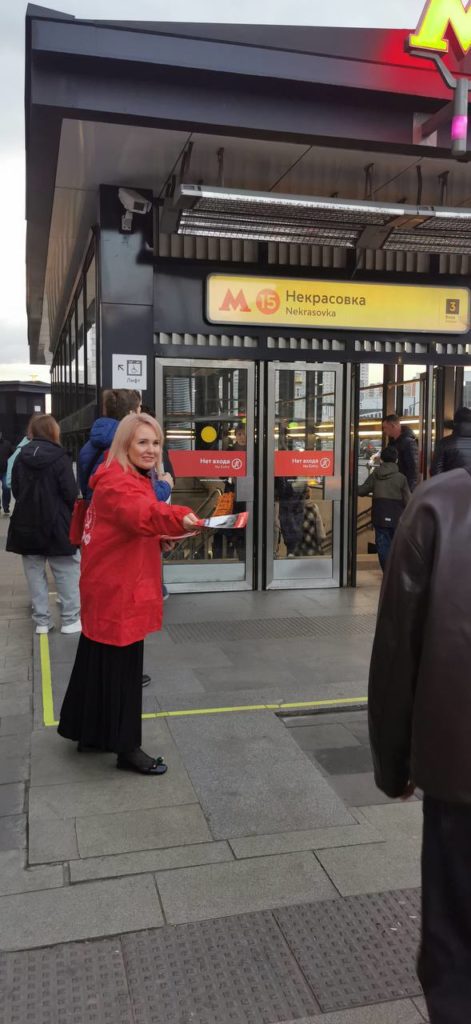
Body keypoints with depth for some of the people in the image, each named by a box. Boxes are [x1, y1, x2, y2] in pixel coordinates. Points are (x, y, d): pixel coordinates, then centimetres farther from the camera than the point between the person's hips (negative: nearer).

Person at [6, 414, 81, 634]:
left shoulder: (21, 457, 3)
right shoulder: (59, 457, -12)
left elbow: (15, 489, 6)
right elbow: (70, 492, -15)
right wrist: (68, 511, 5)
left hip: (26, 524, 5)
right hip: (56, 524, -5)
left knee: (34, 572, 11)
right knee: (67, 572, 5)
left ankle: (41, 621, 14)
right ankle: (70, 620, 6)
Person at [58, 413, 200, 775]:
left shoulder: (130, 480, 16)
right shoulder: (116, 482, -19)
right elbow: (141, 513, -42)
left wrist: (162, 537, 6)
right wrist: (179, 517, -59)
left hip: (114, 589, 10)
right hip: (117, 592, -10)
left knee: (100, 663, 18)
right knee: (121, 667, -1)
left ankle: (90, 733, 32)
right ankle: (126, 747, 10)